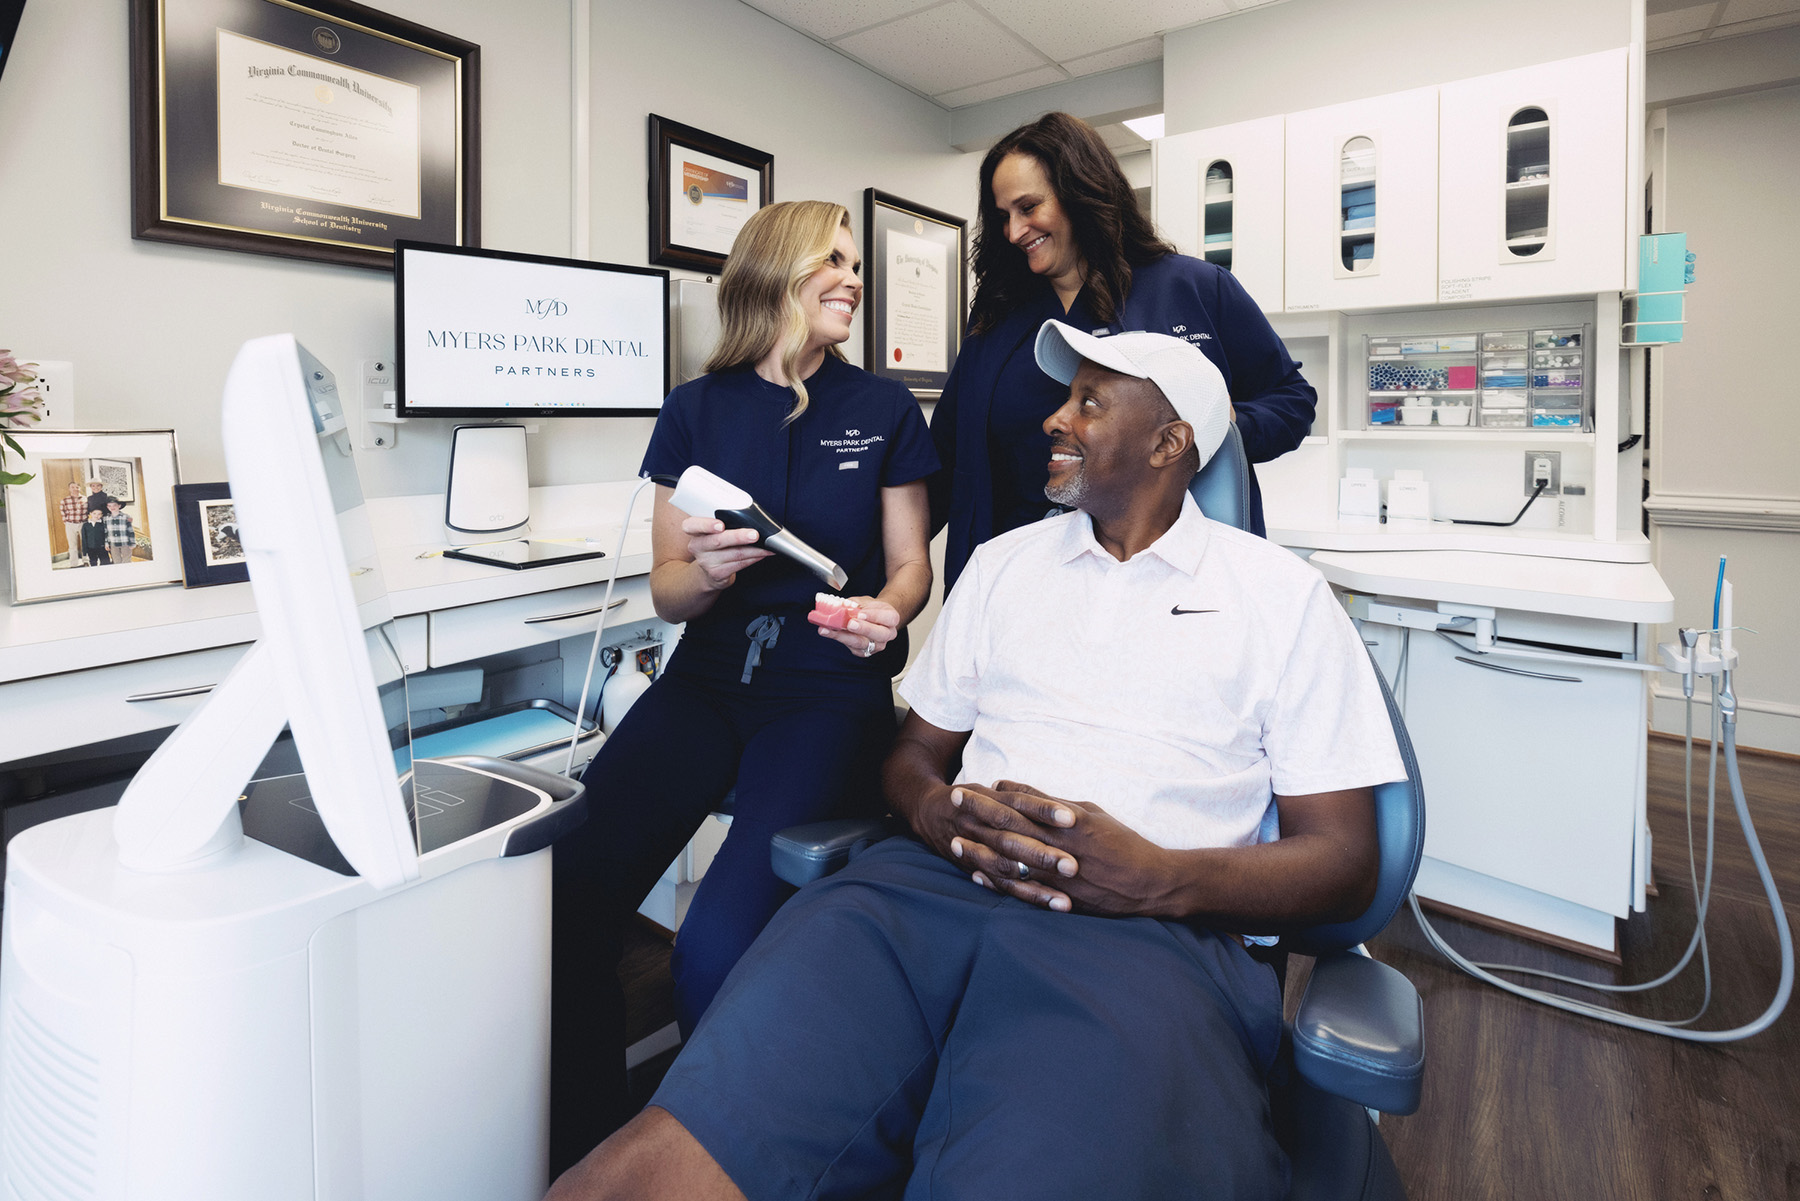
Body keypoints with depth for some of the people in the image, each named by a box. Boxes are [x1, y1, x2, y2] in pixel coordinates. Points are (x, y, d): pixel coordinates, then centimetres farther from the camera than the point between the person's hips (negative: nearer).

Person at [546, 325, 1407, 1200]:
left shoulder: (1280, 595, 10)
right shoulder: (1002, 564, 21)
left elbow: (1343, 863, 6)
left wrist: (1158, 878, -12)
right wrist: (937, 812, -3)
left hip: (1145, 930, -2)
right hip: (936, 885, 3)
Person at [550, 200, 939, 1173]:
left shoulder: (883, 411, 9)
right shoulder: (696, 411, 11)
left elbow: (911, 564, 13)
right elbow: (667, 592, 13)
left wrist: (886, 610, -9)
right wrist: (708, 572, -9)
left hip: (830, 689, -2)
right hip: (707, 679, 3)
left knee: (716, 948, -25)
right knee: (563, 899, -22)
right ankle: (582, 1159, 1)